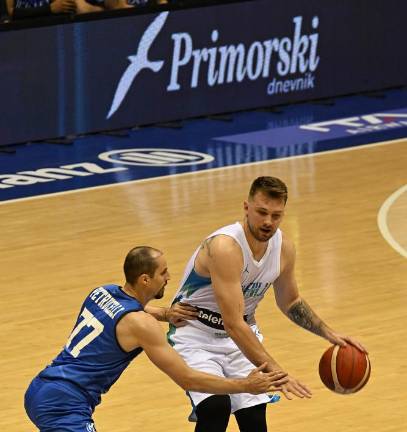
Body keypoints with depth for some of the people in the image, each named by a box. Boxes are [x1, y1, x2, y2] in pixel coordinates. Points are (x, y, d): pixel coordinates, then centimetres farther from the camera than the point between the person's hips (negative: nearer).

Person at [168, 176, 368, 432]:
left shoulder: (283, 247, -7)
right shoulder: (226, 247, -31)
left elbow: (290, 302, 13)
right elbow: (233, 324, -36)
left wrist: (329, 334, 0)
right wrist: (275, 372, -40)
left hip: (242, 336, 6)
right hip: (196, 335, -6)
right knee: (216, 406, -28)